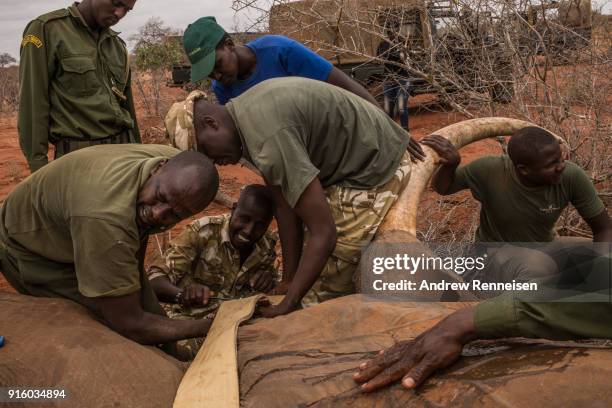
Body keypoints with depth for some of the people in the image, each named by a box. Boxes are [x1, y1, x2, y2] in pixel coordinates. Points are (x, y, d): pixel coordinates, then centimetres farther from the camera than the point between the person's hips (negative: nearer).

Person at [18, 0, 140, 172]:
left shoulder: (118, 45, 16)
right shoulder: (46, 29, -3)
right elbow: (33, 104, -7)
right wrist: (38, 162, -10)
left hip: (122, 148, 5)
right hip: (78, 153, -5)